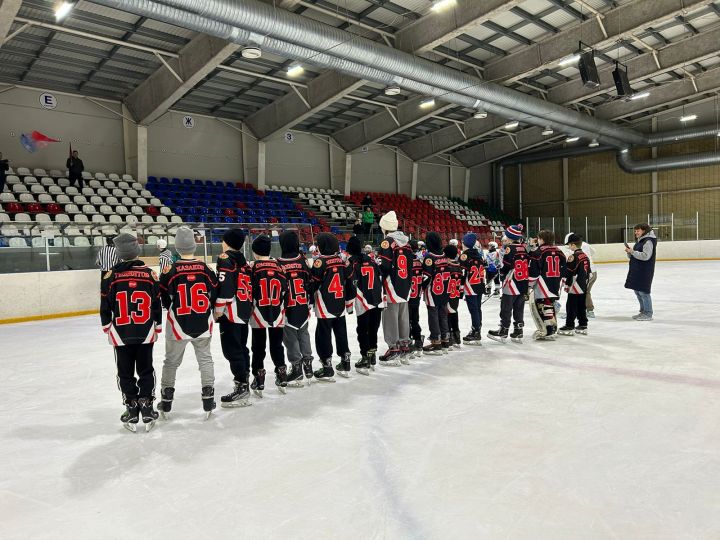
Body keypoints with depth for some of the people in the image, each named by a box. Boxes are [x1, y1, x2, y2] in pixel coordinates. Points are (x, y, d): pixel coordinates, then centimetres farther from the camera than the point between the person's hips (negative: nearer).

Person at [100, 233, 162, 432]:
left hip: (121, 334, -1)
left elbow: (105, 306, -2)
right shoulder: (150, 274, -4)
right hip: (145, 333, 1)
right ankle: (147, 408, 12)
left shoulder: (110, 276, -7)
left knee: (125, 373, 11)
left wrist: (107, 327, 14)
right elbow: (157, 305, 2)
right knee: (146, 371, 13)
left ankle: (132, 409, 14)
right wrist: (157, 328, 14)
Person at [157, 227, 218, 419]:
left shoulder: (170, 271, -11)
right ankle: (208, 401, 13)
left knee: (171, 362, 15)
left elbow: (164, 299, -3)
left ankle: (166, 403, 25)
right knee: (205, 359, 14)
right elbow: (215, 294, 1)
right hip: (202, 323, 1)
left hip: (178, 324, -1)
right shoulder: (205, 269, -7)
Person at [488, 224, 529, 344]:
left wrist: (502, 278, 5)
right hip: (523, 284, 7)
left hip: (511, 284, -7)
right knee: (519, 308, 12)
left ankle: (503, 332, 7)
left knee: (506, 308, 1)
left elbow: (506, 265, -12)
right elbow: (527, 264, 13)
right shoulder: (524, 248, 8)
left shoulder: (509, 248, -13)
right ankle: (518, 333, 16)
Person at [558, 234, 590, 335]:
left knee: (571, 306, -3)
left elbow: (569, 272, -15)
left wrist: (566, 285, -6)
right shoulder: (585, 256, 11)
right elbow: (588, 271, 17)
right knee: (581, 306, 13)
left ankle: (569, 327, -1)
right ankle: (583, 326, 18)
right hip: (583, 287, 9)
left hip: (575, 287, -9)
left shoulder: (573, 257, -16)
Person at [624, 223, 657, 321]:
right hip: (636, 270, 10)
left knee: (643, 291, -6)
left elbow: (645, 256, -23)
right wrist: (629, 252, 0)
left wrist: (633, 251, -20)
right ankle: (643, 311, 26)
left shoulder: (648, 241, -13)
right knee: (637, 291, 15)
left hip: (645, 271, -10)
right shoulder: (639, 241, 17)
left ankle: (648, 314, 1)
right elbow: (633, 256, 20)